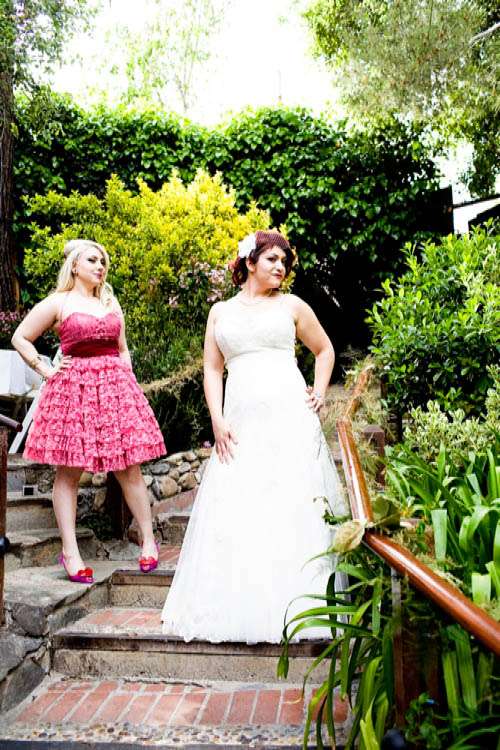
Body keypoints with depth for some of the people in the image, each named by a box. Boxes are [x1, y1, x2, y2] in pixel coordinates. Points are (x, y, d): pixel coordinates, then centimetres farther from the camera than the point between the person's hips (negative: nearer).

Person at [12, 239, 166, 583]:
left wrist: (128, 379, 10)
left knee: (130, 470, 2)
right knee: (68, 472, 1)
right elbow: (20, 338, 8)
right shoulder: (57, 302, 4)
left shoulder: (112, 302, 17)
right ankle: (70, 552, 9)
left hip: (115, 387, 3)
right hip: (73, 388, -3)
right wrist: (46, 370, 0)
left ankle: (149, 541, 12)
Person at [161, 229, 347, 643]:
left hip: (290, 418, -1)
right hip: (240, 423, 2)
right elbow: (212, 370, 11)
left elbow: (325, 350, 21)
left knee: (294, 509, -3)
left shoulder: (292, 306, 12)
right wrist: (217, 421, 0)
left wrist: (320, 394, 7)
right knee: (235, 514, 0)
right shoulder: (220, 312, 15)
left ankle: (296, 606, 6)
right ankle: (239, 606, 12)